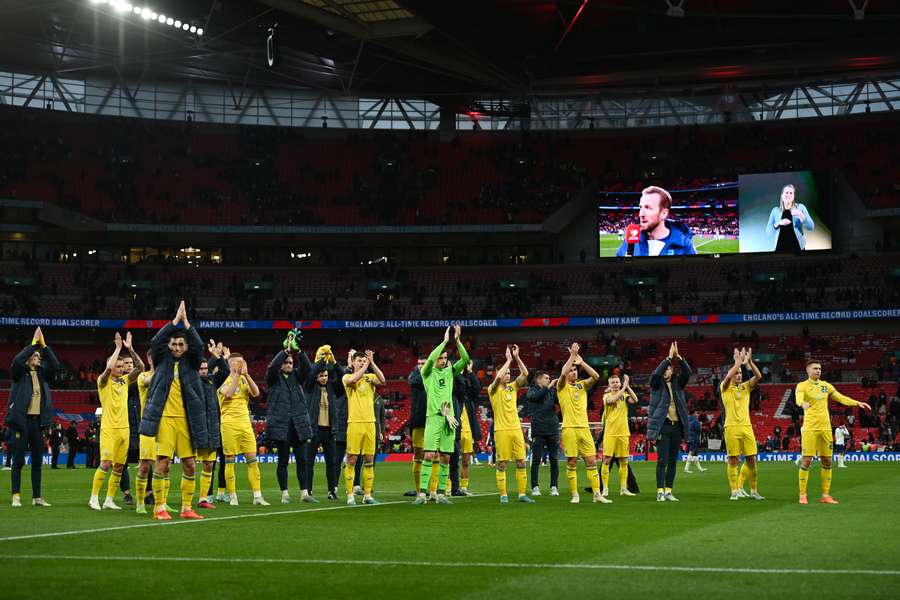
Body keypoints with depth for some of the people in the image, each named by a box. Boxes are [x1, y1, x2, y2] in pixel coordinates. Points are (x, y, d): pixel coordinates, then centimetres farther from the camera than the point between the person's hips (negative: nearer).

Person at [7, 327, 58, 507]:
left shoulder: (42, 374, 12)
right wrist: (33, 343, -15)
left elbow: (55, 365, -3)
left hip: (38, 421, 4)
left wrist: (44, 345, -8)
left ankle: (37, 497, 11)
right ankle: (16, 496, 0)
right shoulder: (19, 372, 2)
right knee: (18, 461, -2)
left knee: (37, 461, 7)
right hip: (21, 420, -4)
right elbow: (16, 360, -19)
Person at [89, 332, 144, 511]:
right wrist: (118, 348, -15)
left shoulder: (124, 381, 13)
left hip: (124, 428, 6)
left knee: (119, 466, 5)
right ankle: (94, 498, -5)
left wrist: (129, 348, -3)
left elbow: (140, 367, 5)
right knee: (106, 464, -14)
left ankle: (109, 500, 11)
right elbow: (109, 367, -23)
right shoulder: (103, 381, -2)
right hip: (109, 428, -6)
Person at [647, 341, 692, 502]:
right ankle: (660, 492, -7)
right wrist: (669, 357, -18)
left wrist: (678, 357, -13)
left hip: (676, 426, 4)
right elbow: (656, 373, -17)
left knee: (673, 461, 5)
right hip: (662, 426, -4)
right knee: (662, 460, -8)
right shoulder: (657, 384, 4)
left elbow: (687, 372, -2)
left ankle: (668, 491, 10)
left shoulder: (677, 383, 13)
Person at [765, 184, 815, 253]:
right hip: (780, 248, 1)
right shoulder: (775, 210, 8)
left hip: (797, 247, -1)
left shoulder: (800, 207, 5)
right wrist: (778, 223, -15)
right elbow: (768, 232, 2)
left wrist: (801, 215, -18)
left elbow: (811, 227, -4)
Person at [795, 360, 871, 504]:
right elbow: (798, 398, -23)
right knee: (806, 460, -7)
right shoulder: (802, 386, -2)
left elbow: (841, 398, 15)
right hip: (810, 428, -5)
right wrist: (803, 403, -46)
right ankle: (802, 495, 0)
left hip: (825, 428, 5)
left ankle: (825, 495, 14)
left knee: (827, 461, 6)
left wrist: (857, 403, 2)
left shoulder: (826, 385, 14)